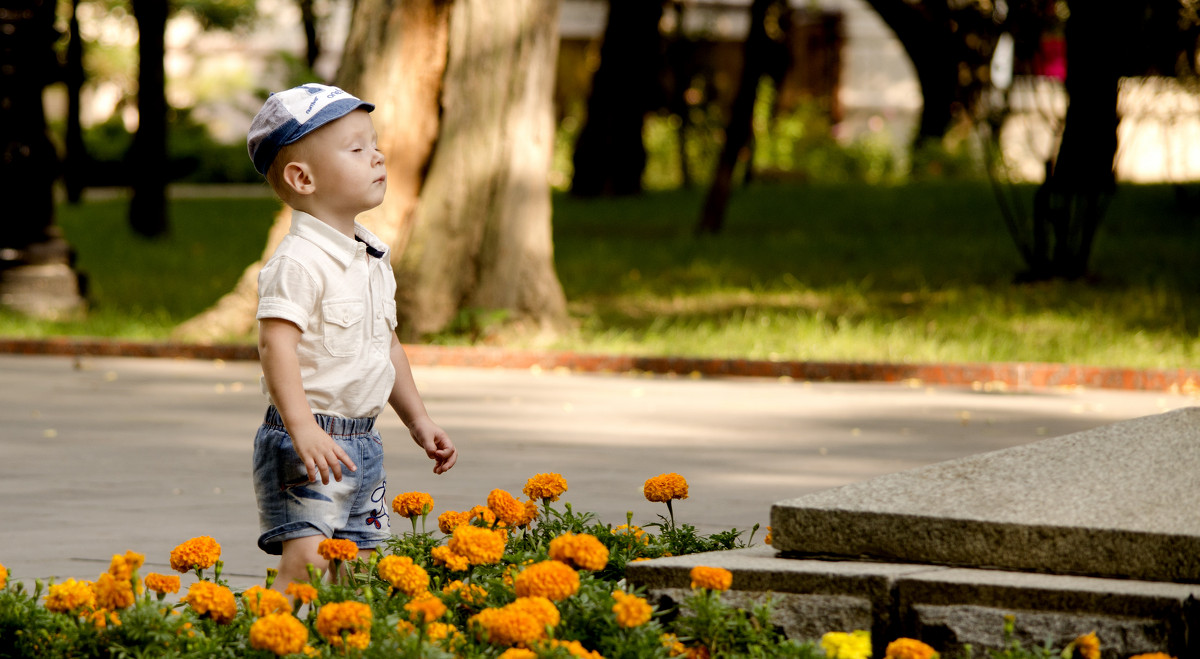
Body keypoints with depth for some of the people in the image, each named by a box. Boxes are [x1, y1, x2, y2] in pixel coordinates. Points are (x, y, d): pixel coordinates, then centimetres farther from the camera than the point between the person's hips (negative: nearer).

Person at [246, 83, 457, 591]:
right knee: (307, 566, -19)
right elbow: (277, 343, -25)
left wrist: (418, 421, 25)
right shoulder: (297, 262, -15)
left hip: (363, 442, 9)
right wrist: (302, 428, -35)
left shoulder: (372, 259, 14)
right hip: (307, 447, -9)